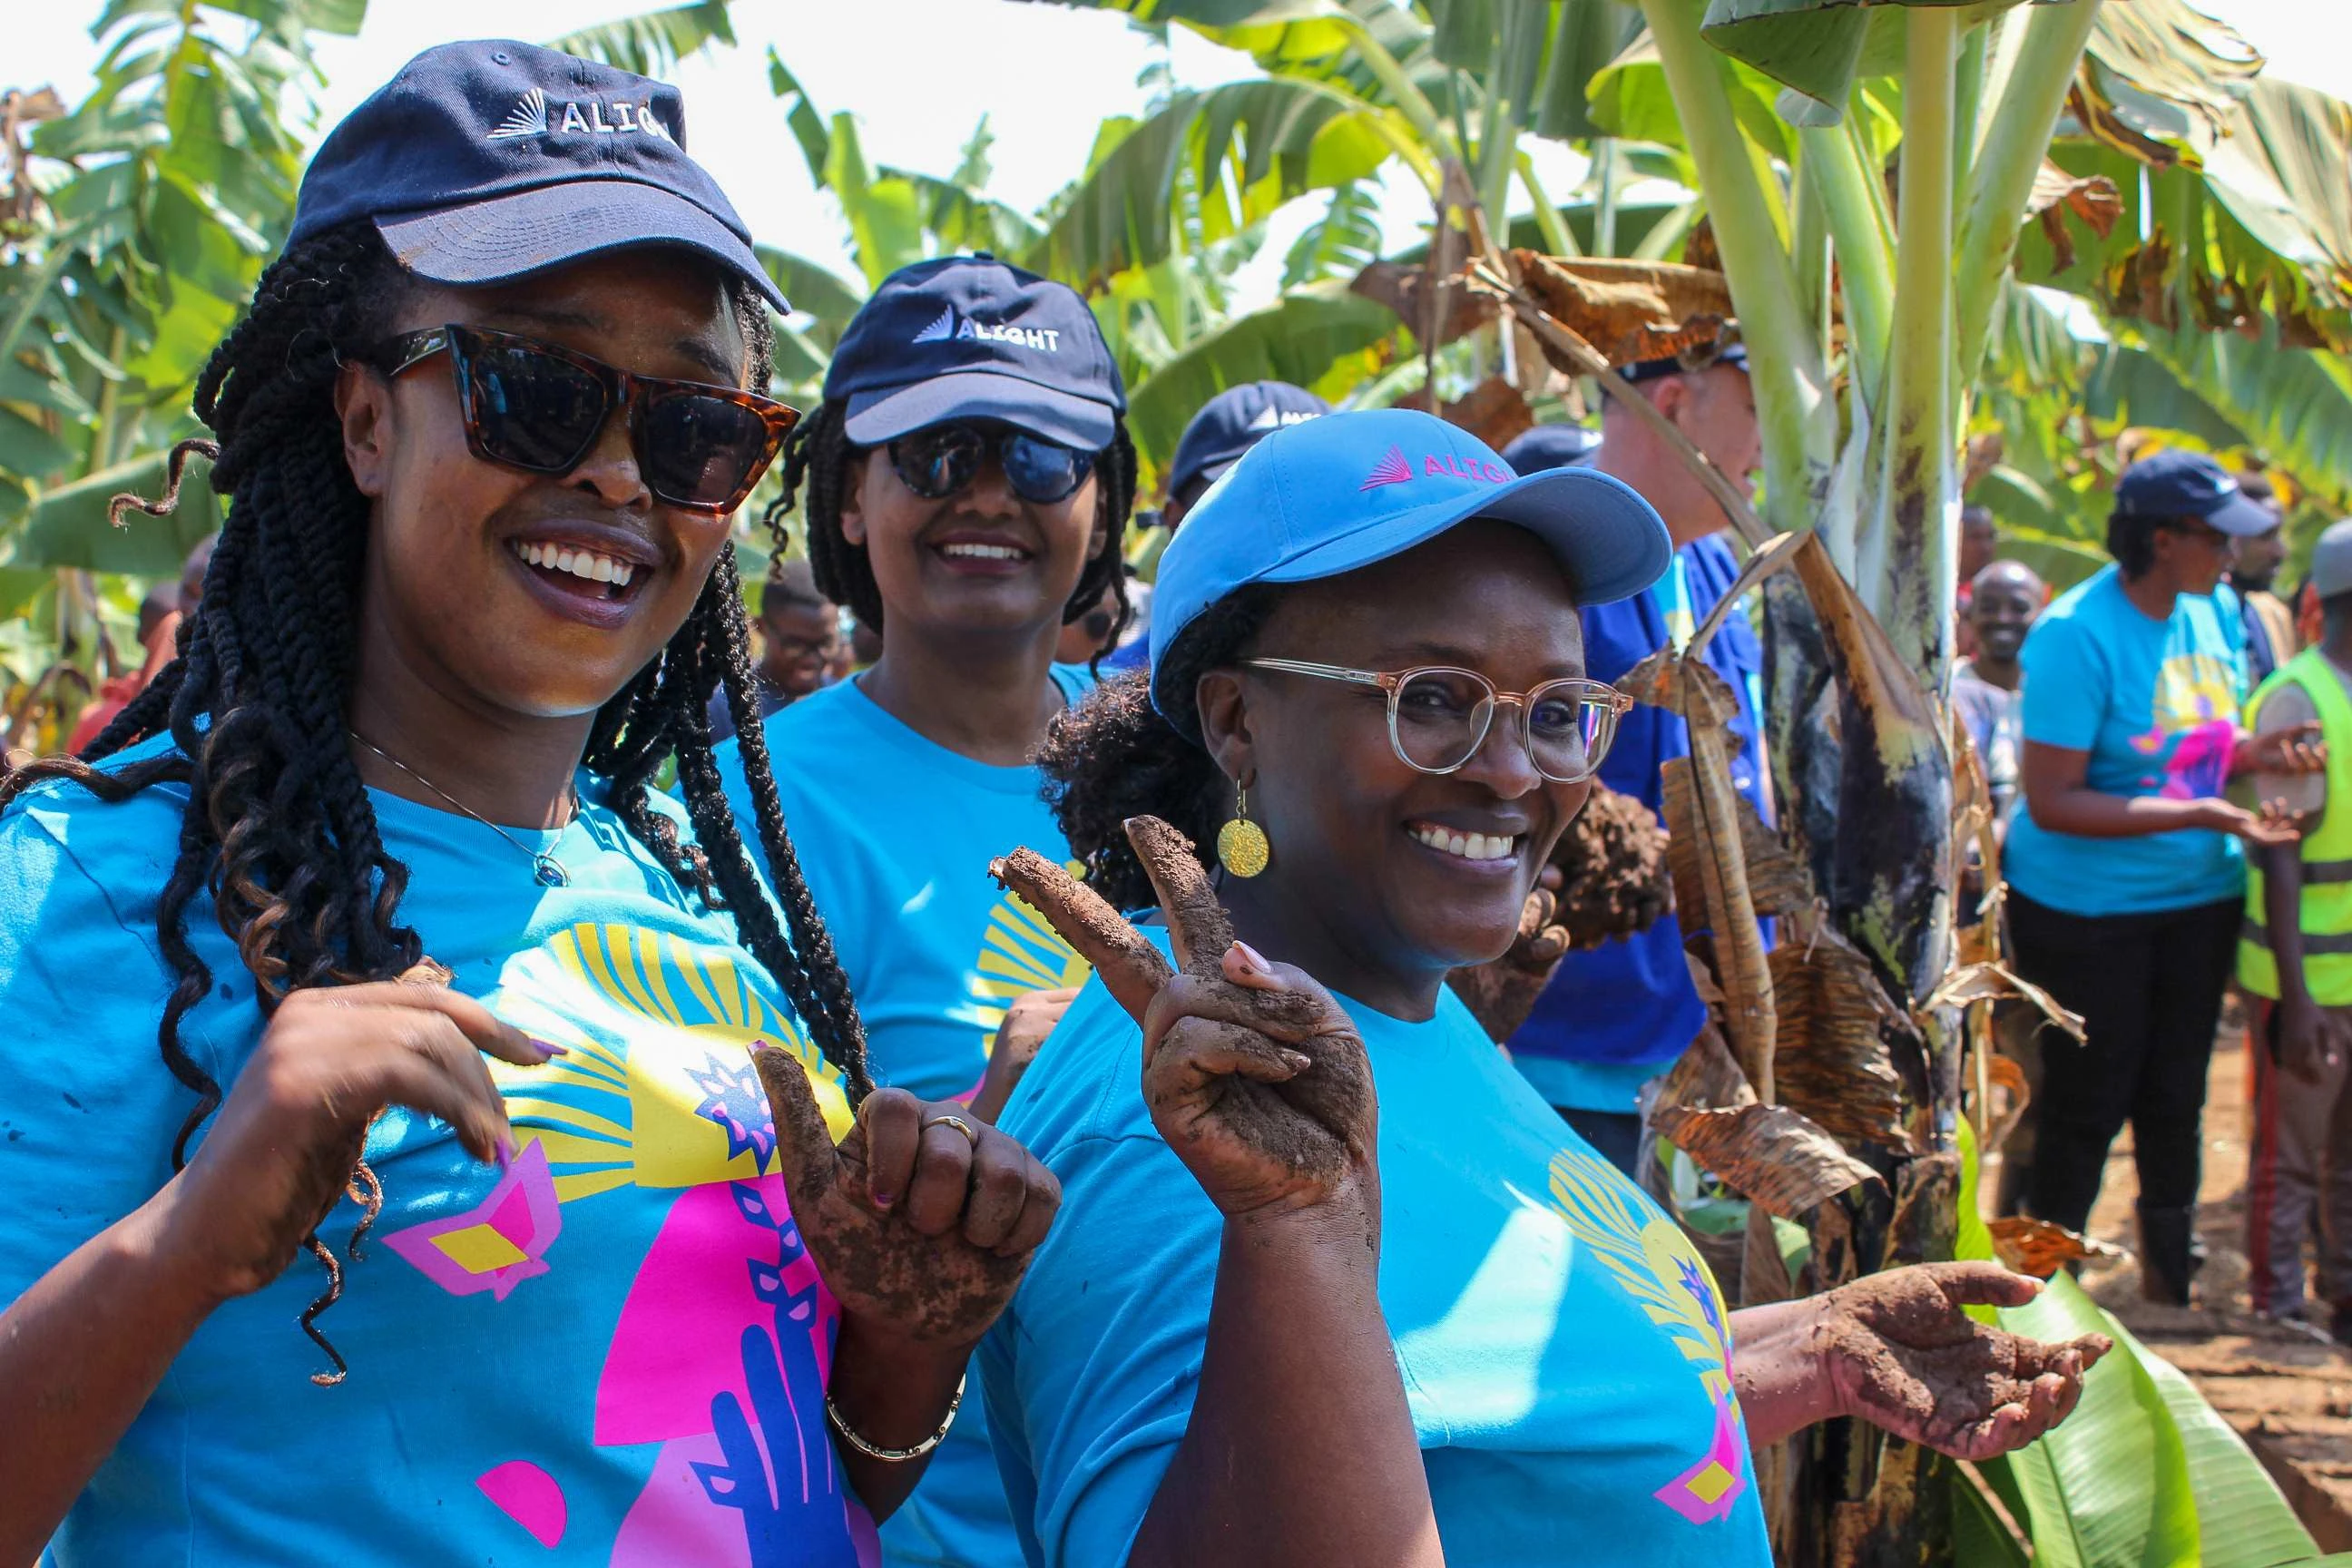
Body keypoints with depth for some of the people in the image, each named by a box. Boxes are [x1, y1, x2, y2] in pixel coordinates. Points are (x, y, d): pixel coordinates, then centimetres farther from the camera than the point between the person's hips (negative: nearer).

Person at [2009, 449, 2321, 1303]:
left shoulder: (2215, 609, 2)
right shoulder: (2077, 634, -21)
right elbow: (2051, 801, -23)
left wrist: (2255, 751, -9)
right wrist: (2199, 816, -25)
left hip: (2200, 894, 6)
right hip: (2086, 905, -6)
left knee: (2176, 1097, 15)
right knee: (2088, 1104, 3)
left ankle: (2171, 1282, 30)